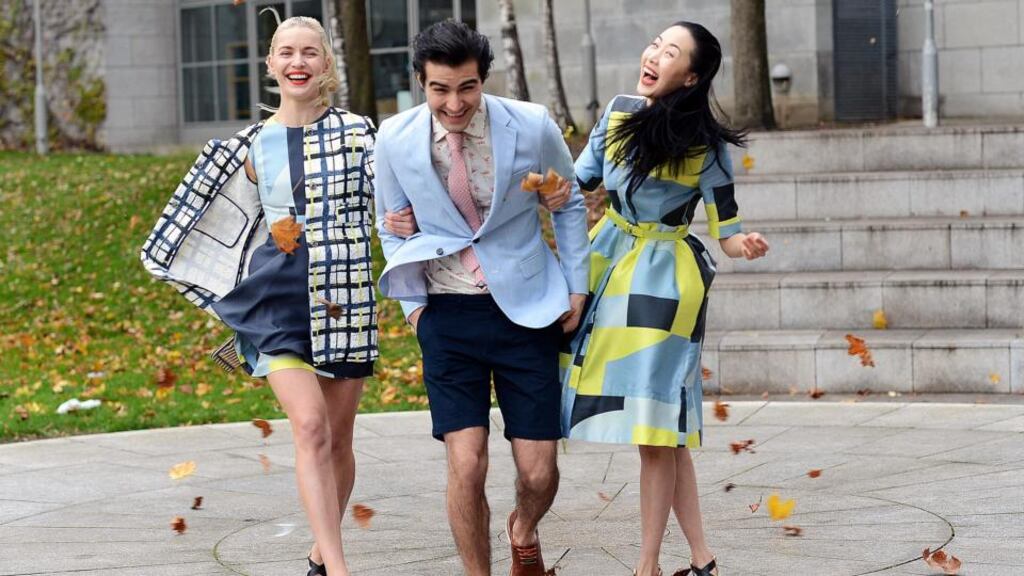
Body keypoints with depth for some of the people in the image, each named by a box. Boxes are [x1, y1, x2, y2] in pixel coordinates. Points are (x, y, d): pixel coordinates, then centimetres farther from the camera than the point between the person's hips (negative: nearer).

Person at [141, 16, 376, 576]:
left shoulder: (354, 132, 4)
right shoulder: (252, 147, 9)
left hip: (344, 300, 0)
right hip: (279, 300, 0)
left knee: (338, 438, 7)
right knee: (310, 425, -17)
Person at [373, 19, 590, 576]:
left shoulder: (532, 126, -10)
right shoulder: (395, 140, -6)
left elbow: (570, 203, 9)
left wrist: (577, 286, 7)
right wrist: (412, 302, 5)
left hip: (526, 310, 0)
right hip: (447, 316, 0)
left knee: (538, 473, 1)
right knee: (466, 467, -11)